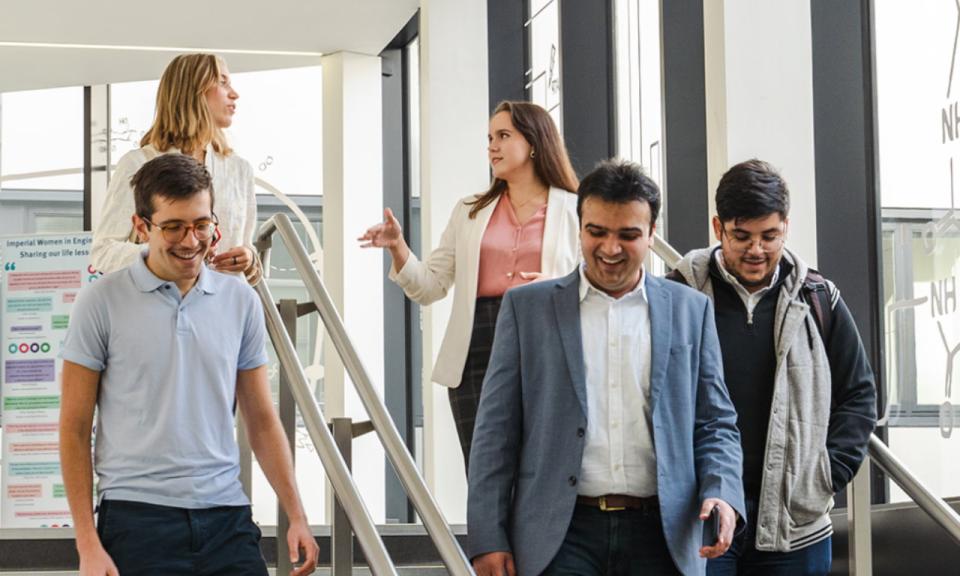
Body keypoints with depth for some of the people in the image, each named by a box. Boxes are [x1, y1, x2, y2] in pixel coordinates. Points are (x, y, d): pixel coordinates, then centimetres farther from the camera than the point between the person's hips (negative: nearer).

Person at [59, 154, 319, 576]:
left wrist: (296, 516, 5)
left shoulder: (241, 301, 8)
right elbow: (75, 428, 0)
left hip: (226, 519, 3)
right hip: (138, 517, -3)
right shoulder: (102, 302, -1)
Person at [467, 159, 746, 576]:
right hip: (562, 533, -2)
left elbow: (715, 424, 12)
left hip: (660, 537, 2)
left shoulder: (690, 310, 10)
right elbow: (496, 433, 4)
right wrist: (488, 539, -2)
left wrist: (721, 492, -8)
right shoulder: (527, 307, 7)